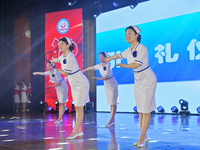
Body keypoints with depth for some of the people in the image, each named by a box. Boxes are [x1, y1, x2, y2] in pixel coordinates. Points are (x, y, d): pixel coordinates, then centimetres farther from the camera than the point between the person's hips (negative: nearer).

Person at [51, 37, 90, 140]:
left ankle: (75, 132, -4)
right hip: (74, 85, 9)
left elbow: (65, 73, -18)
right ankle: (79, 131, 14)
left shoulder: (70, 57, -23)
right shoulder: (63, 56, 4)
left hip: (82, 85, -9)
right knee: (77, 108, 9)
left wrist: (58, 70, 2)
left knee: (79, 108, -6)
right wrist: (51, 60, 52)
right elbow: (57, 60, 29)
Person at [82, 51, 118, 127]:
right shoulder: (100, 65, 1)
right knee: (110, 103, 6)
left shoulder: (108, 66, -20)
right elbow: (91, 67, 18)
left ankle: (111, 120, -9)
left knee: (113, 103, -6)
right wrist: (83, 70, 33)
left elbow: (105, 77, -23)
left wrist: (97, 78, -32)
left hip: (112, 85, -7)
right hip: (106, 85, 7)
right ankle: (113, 121, 6)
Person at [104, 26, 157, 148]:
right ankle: (144, 137, 14)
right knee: (140, 110, 7)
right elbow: (120, 55, 24)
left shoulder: (142, 49, -19)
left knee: (146, 110, -5)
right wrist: (109, 58, 43)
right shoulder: (129, 50, 4)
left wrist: (123, 65, -7)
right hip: (138, 81, 7)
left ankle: (142, 138, -1)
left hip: (148, 81, -7)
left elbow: (135, 65, -25)